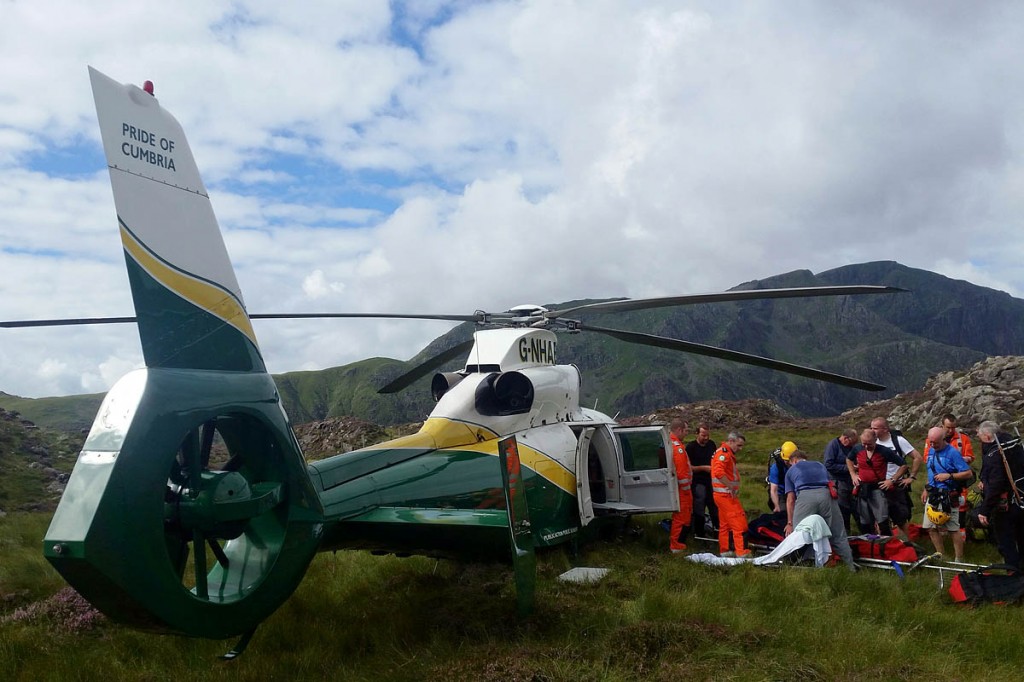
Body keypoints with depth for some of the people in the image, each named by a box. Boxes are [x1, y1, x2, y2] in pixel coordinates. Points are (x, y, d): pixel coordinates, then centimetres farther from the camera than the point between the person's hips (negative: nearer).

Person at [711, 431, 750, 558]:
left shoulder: (727, 453, 19)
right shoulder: (723, 453, -16)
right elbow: (718, 472, -29)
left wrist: (733, 488, 14)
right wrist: (731, 487, -23)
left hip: (723, 494, 11)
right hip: (726, 494, -11)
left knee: (724, 524, 15)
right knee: (739, 523, -9)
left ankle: (724, 551, 21)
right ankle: (742, 552, -9)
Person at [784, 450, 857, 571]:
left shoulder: (791, 470, 26)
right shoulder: (820, 465, 36)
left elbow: (790, 499, 19)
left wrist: (790, 523, 20)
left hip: (805, 496, -3)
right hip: (827, 494, 3)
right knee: (838, 535, 13)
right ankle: (851, 566, 15)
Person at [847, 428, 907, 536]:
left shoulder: (884, 451, -11)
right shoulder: (857, 449, 0)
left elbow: (903, 465, -5)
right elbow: (849, 459, 22)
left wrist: (892, 480, -9)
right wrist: (853, 474, 10)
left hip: (878, 488, -4)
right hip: (862, 489, 4)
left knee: (882, 521, -13)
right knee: (864, 523, 11)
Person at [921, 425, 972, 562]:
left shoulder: (953, 452, -13)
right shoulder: (932, 451, 10)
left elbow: (968, 474, -15)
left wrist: (949, 476, -22)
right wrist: (926, 490, 19)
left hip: (948, 497, -7)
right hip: (933, 495, 7)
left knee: (954, 529, -2)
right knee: (931, 527, 9)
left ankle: (959, 561, 5)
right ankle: (940, 556, 22)